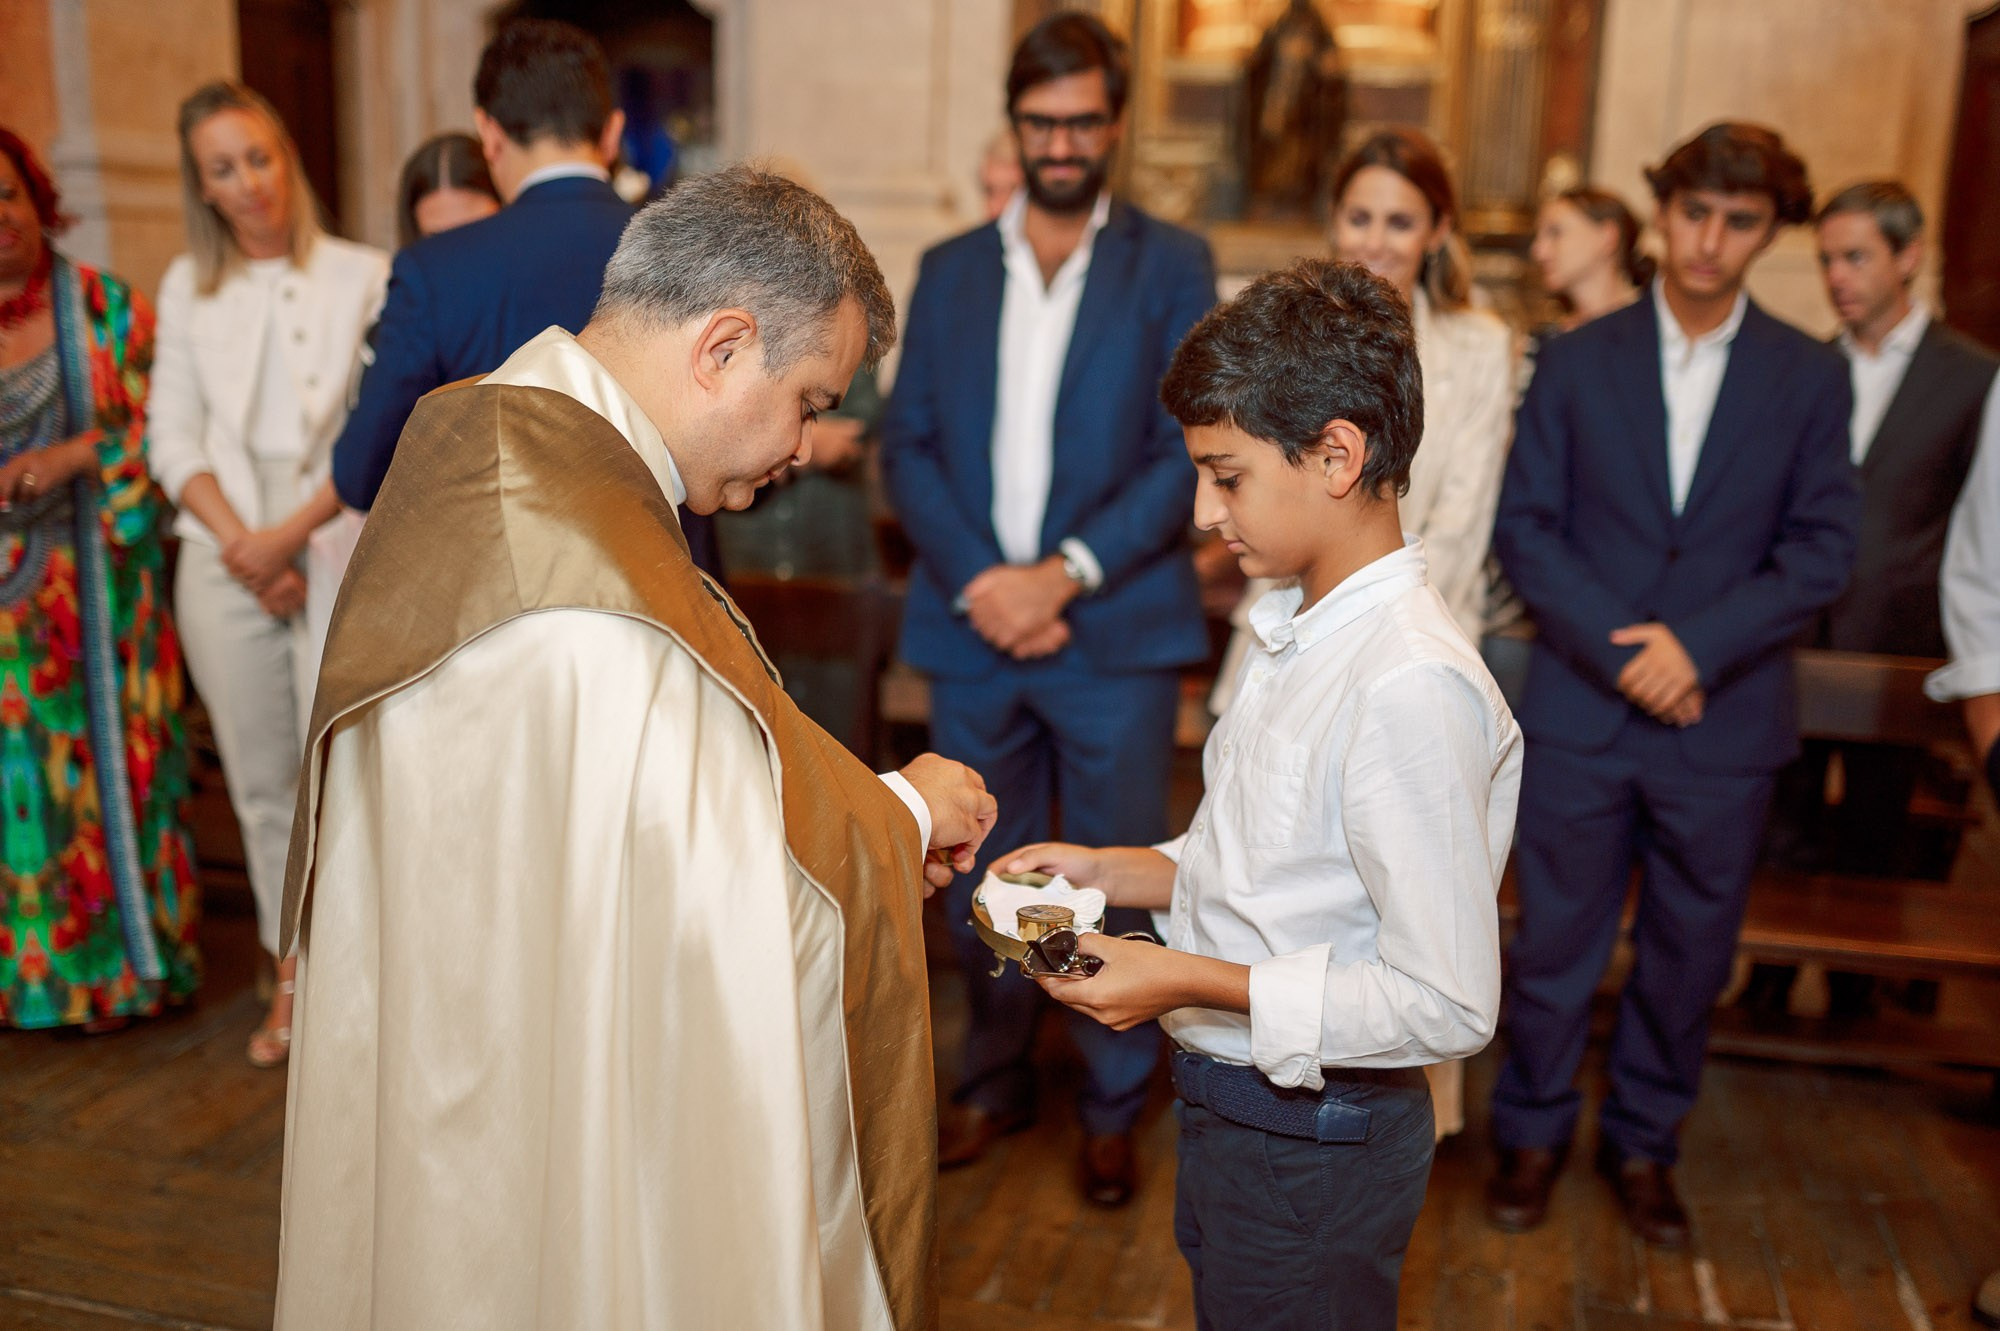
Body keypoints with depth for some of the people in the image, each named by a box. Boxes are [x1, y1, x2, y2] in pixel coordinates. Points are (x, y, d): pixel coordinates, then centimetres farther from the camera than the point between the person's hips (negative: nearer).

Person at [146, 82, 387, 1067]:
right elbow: (173, 440, 7)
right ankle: (294, 978, 23)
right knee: (261, 781, 10)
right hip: (225, 560, 3)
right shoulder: (187, 288, 11)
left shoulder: (362, 276, 0)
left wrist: (289, 534, -12)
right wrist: (241, 542, -7)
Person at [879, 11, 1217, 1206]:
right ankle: (996, 1081, 34)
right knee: (983, 883, 13)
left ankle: (1114, 1107, 27)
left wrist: (1065, 574, -16)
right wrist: (978, 582, -11)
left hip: (1119, 632, -2)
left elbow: (1187, 454, -5)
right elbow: (909, 447, 5)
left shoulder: (1171, 265, 3)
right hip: (974, 628, 3)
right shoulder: (949, 271, 11)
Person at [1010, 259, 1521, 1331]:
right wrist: (1112, 873, 2)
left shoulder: (1412, 687, -27)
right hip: (1232, 1104, 8)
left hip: (1311, 1153, -8)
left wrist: (1192, 981, -25)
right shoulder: (1299, 628, 2)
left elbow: (1449, 1005, -26)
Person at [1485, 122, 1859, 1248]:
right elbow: (1526, 528, -3)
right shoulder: (1577, 360, 2)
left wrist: (1699, 643, -16)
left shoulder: (1811, 377, 3)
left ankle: (1645, 1143, 34)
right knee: (1557, 944, 9)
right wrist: (1618, 649, -14)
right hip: (1581, 715, -1)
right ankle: (1535, 1133, 30)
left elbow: (1823, 548, -2)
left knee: (1689, 958, 13)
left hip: (1726, 724, 1)